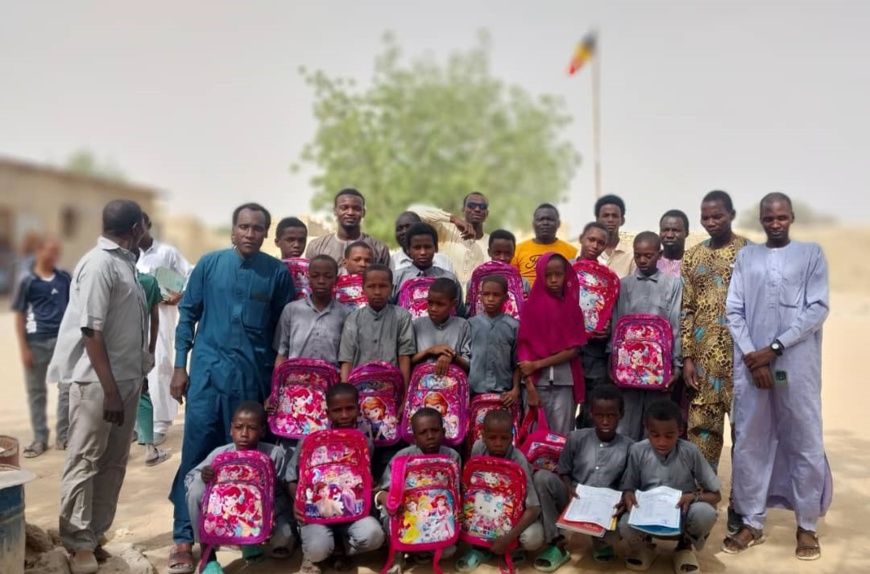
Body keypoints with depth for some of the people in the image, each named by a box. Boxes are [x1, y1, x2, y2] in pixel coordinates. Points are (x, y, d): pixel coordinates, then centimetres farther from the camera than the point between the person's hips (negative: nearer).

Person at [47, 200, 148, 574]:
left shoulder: (125, 262, 10)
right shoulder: (99, 264, -16)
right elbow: (91, 331, -19)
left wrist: (126, 383, 18)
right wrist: (109, 389, -19)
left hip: (126, 378, 9)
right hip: (97, 382, -9)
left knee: (113, 463, 14)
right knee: (85, 463, 3)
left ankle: (95, 535, 25)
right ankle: (79, 543, 14)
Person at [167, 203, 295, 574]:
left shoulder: (277, 272, 0)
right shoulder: (209, 264, 1)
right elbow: (187, 314, 5)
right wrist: (180, 366, 1)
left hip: (254, 376, 0)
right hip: (208, 371, 0)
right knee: (197, 453, 1)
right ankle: (184, 537, 10)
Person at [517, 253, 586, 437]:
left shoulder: (572, 307, 3)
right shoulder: (531, 306, -1)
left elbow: (574, 349, -3)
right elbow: (524, 348, -3)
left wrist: (538, 364, -11)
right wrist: (530, 388, -10)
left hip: (564, 383, 1)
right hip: (538, 382, -1)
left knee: (562, 435, 3)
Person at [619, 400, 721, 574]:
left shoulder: (690, 452, -12)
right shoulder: (638, 451, -10)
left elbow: (715, 495, -5)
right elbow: (628, 488, -1)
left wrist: (694, 496, -26)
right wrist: (628, 495, -26)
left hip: (683, 514, 0)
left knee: (706, 513, -35)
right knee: (625, 526, -34)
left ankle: (685, 546, 3)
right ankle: (644, 546, 8)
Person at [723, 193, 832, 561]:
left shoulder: (812, 253, 5)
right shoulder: (746, 257, 11)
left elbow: (818, 309, -4)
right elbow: (734, 311, 5)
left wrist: (775, 348, -10)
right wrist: (751, 356, -7)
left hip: (796, 363, -2)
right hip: (751, 362, 2)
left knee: (804, 443, 3)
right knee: (749, 443, 5)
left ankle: (807, 525, 17)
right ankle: (752, 522, 16)